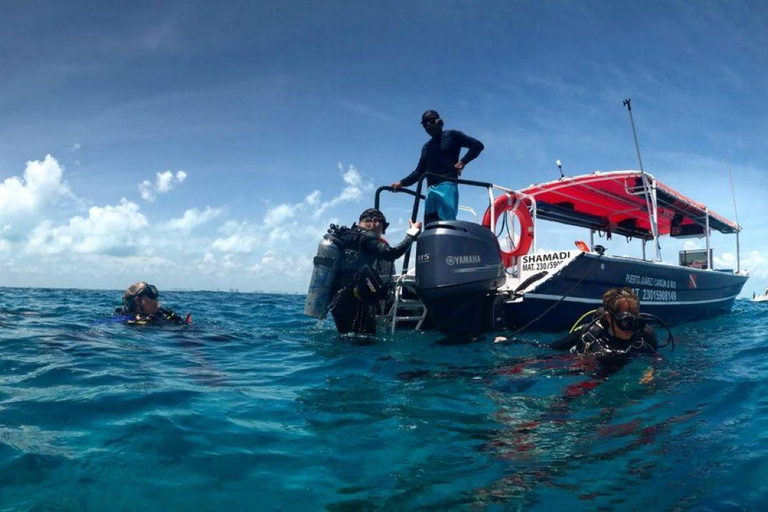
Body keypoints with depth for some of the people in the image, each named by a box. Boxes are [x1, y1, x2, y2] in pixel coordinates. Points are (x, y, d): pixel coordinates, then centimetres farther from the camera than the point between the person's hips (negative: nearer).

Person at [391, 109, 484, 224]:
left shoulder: (452, 135, 11)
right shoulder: (426, 147, 28)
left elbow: (478, 145, 4)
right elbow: (419, 172, 28)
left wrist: (463, 161, -9)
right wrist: (402, 183, 14)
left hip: (447, 186, -6)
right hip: (431, 189, 6)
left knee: (448, 221, -19)